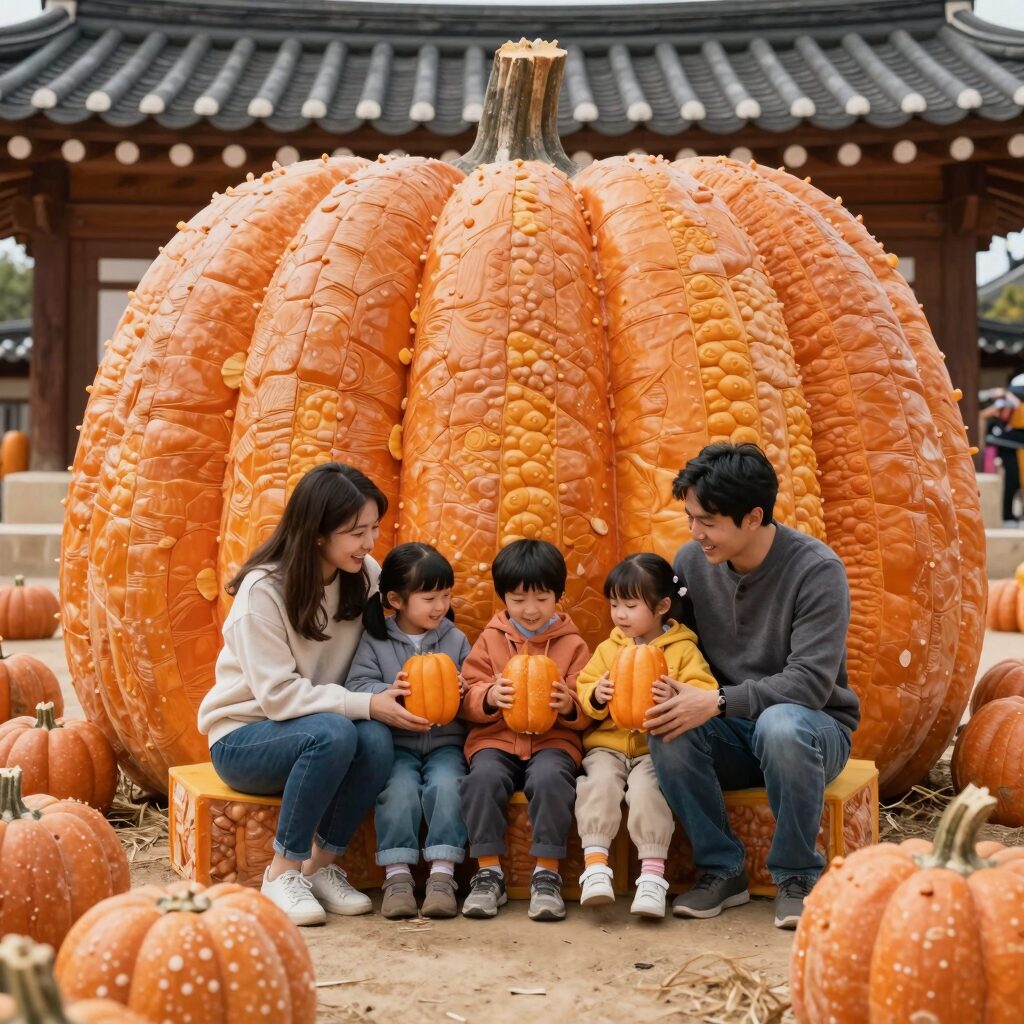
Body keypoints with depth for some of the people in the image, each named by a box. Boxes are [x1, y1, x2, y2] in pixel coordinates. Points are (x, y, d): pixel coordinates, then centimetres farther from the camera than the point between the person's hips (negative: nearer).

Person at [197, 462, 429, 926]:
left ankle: (321, 864, -9)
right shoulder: (263, 589, -20)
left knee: (376, 740, -29)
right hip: (244, 737, -4)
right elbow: (278, 695, -22)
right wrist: (365, 704, -28)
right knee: (333, 733, -35)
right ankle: (282, 872, -18)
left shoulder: (365, 574, -5)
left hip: (320, 735, 5)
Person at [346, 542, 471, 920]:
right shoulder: (374, 641, 1)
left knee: (446, 786, -27)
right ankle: (397, 876, -24)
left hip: (445, 743, 1)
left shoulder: (455, 640, 7)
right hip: (396, 744, -1)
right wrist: (389, 692, -26)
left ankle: (442, 875, -25)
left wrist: (464, 693, -14)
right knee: (399, 789, -28)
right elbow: (356, 687, -8)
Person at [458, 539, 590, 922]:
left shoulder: (572, 644, 8)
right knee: (483, 776, -30)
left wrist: (569, 705, -19)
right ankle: (488, 873, -18)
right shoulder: (490, 639, 11)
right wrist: (488, 697, -18)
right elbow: (467, 698, 5)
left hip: (554, 740, -1)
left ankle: (547, 875, -20)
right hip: (495, 737, 1)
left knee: (551, 777, -33)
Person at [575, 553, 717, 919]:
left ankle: (652, 873, -27)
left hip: (656, 747, -3)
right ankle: (595, 866, -27)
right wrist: (595, 696, -11)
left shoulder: (683, 649, 1)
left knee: (646, 787, -30)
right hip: (608, 743, 3)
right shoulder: (608, 648, 13)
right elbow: (583, 686, 12)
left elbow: (704, 692, -10)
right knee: (599, 782, -26)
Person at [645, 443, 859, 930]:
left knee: (780, 725, -39)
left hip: (815, 725, -4)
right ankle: (721, 869, -10)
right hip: (730, 734, 4)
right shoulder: (691, 561, -3)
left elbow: (811, 681, -24)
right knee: (669, 732, -28)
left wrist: (717, 702, -32)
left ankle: (796, 876, -16)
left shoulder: (816, 569, -18)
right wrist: (666, 688, -20)